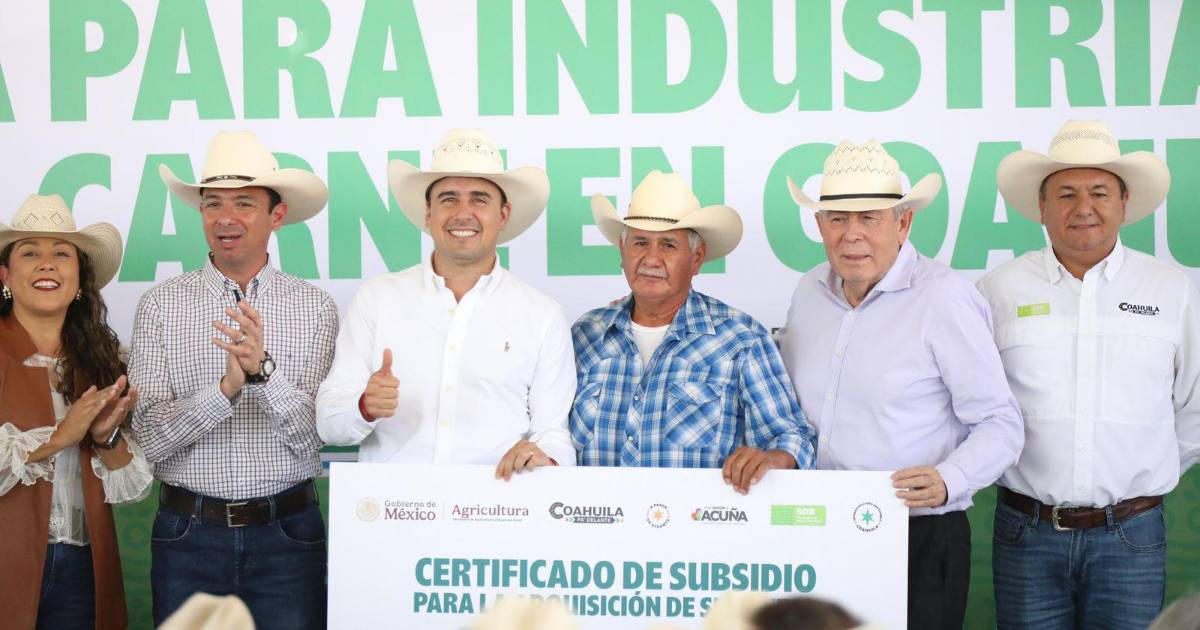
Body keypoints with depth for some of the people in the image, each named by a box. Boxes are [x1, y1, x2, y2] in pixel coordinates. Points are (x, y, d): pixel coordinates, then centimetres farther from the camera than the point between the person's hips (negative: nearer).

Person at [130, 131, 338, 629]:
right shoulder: (160, 306, -1)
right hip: (189, 532, 0)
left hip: (287, 531, 0)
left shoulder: (315, 307, -1)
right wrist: (226, 387, -23)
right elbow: (148, 437, -8)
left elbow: (312, 435, -7)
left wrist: (263, 370, -24)